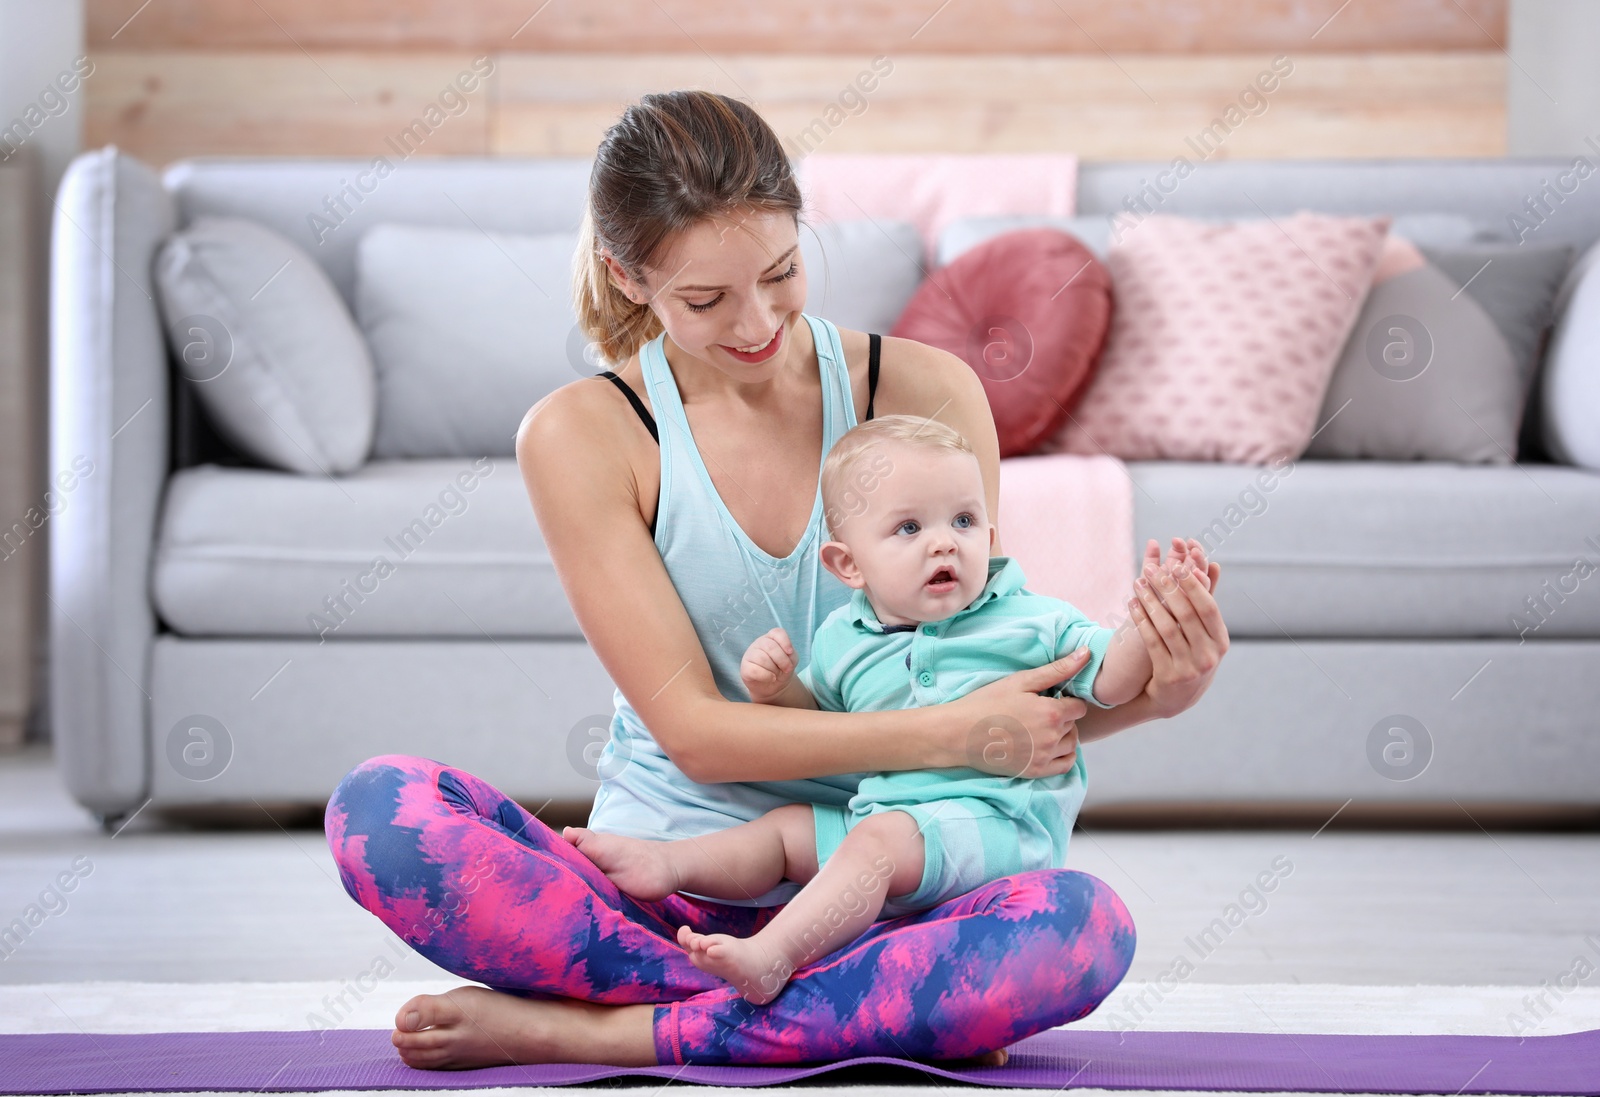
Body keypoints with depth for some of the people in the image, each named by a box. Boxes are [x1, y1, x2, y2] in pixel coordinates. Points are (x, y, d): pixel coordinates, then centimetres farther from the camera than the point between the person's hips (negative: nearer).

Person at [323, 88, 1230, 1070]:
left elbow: (997, 679, 7)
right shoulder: (581, 436, -4)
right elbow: (691, 728, -10)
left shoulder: (924, 392, 1)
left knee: (1086, 927, -32)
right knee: (379, 806, -27)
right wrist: (948, 733, -20)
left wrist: (1151, 694, -15)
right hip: (657, 890, 0)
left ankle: (589, 1031, -22)